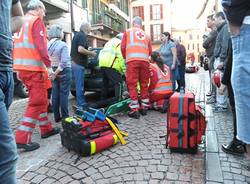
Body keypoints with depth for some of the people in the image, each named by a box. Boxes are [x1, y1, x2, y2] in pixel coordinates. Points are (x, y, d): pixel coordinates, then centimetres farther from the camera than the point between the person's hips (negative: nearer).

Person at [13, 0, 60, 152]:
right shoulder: (36, 20, -4)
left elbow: (19, 45, 21)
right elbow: (40, 45, -17)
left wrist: (19, 70, 22)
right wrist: (49, 65, -16)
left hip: (22, 67, 9)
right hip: (33, 68, -9)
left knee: (42, 99, 16)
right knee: (36, 102, -5)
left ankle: (46, 129, 25)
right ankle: (22, 139, -5)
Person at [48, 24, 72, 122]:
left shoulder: (48, 45, 4)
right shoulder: (63, 45, -13)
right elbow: (64, 62, -20)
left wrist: (54, 72, -3)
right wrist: (56, 73, -13)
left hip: (54, 71, 6)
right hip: (64, 72, -6)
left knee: (55, 94, 10)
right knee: (63, 94, -1)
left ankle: (57, 117, 18)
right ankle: (65, 116, 5)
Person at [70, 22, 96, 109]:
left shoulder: (77, 34, 19)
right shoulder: (82, 35, -10)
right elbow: (80, 49, -24)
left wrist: (88, 52, 23)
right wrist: (91, 53, -10)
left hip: (74, 62, 10)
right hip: (79, 63, -10)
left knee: (78, 84, 13)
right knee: (80, 85, -6)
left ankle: (80, 103, 20)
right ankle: (81, 104, -1)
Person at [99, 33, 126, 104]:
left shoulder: (110, 41, 32)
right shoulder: (120, 43, 4)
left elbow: (101, 54, 28)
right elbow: (121, 57, -10)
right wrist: (124, 70, -8)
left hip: (102, 63, 9)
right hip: (110, 64, -9)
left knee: (105, 83, 19)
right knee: (118, 83, -9)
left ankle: (103, 99, 25)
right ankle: (118, 99, -18)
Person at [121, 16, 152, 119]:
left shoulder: (128, 32, 17)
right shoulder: (146, 35, 25)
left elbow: (123, 47, 10)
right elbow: (150, 51, 18)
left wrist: (125, 57, 25)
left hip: (132, 60, -3)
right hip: (145, 60, 4)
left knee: (132, 85, -2)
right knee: (144, 84, 11)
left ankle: (134, 110, -4)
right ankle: (144, 108, 18)